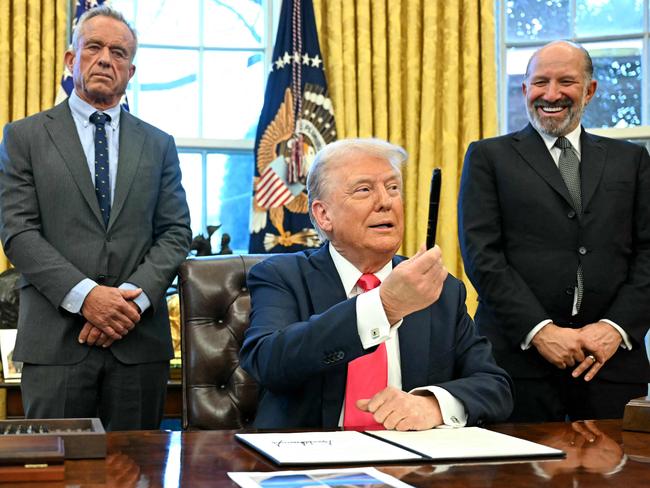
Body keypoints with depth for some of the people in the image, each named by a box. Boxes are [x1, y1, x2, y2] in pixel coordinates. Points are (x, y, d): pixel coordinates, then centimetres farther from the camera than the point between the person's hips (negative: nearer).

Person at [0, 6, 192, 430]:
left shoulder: (158, 145, 14)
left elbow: (176, 234, 7)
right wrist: (83, 295, -14)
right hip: (56, 339, -2)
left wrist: (133, 298, -10)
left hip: (140, 340, 2)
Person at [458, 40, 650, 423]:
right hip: (520, 356, -2)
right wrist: (540, 330, -12)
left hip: (612, 359, 2)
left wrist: (617, 327, -8)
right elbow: (482, 254, -3)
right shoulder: (489, 157, 7)